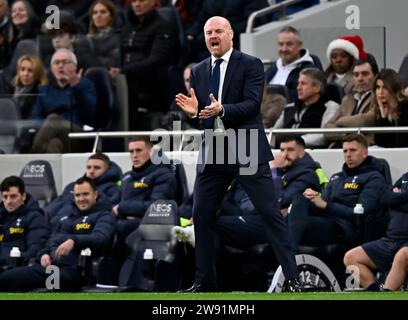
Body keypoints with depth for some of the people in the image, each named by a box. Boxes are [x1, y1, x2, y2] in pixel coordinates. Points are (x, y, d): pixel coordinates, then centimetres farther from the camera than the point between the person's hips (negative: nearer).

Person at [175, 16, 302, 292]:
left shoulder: (250, 65, -4)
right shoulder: (198, 71, 12)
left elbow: (252, 105, -14)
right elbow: (199, 114, 12)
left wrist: (222, 110, -30)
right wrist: (192, 111, -11)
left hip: (248, 152, -5)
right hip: (212, 155, 5)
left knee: (270, 212, -6)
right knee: (202, 216, 7)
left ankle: (292, 278, -4)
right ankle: (205, 282, 18)